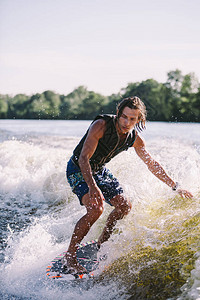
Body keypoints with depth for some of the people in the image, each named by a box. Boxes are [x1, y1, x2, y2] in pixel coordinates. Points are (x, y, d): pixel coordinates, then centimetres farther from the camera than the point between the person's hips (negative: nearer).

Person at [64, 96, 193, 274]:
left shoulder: (135, 139, -10)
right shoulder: (101, 125, -29)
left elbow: (152, 164, 2)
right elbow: (84, 158, -33)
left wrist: (175, 187, 4)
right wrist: (92, 187, -47)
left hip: (100, 170, 7)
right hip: (78, 170, -7)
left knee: (124, 206, 2)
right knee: (96, 208, -26)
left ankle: (102, 244, 25)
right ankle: (69, 257, -15)